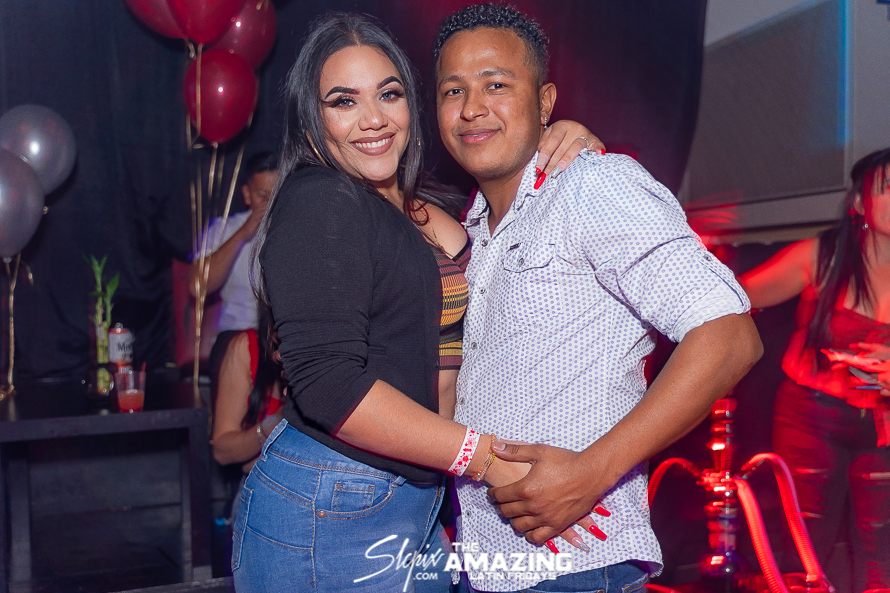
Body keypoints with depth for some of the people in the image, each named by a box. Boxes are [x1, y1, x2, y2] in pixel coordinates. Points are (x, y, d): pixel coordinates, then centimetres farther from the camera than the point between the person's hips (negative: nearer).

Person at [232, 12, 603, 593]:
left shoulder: (431, 206, 10)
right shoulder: (317, 202, -13)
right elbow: (327, 383, -22)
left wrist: (568, 144, 4)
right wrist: (488, 458, -23)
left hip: (417, 498, 8)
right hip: (329, 515, -7)